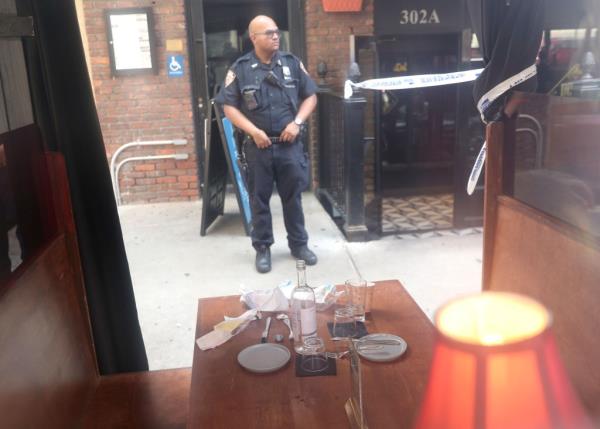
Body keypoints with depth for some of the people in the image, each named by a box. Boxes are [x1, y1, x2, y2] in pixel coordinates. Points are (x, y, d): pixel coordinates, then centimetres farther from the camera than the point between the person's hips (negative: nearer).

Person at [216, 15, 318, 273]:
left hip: (290, 144, 2)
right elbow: (228, 106, -2)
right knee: (259, 199, 7)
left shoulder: (292, 63, 5)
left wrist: (297, 122, -6)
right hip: (258, 146, -1)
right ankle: (262, 248, 21)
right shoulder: (240, 69, -2)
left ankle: (299, 244, 24)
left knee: (293, 196, 10)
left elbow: (310, 96, 9)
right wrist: (253, 131, -13)